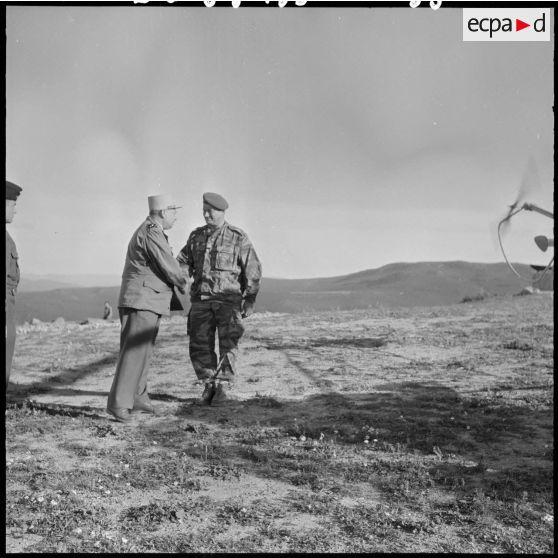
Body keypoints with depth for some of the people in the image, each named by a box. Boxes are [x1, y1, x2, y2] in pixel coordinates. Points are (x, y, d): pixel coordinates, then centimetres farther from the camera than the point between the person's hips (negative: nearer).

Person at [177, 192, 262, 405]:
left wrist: (250, 300, -5)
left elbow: (253, 270, -1)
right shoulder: (196, 236, 11)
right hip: (201, 298, 4)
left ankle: (222, 386, 5)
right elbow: (182, 262, 14)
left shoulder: (238, 238, -1)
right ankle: (209, 385, 15)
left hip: (228, 300, -3)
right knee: (200, 345, 1)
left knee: (228, 344, -7)